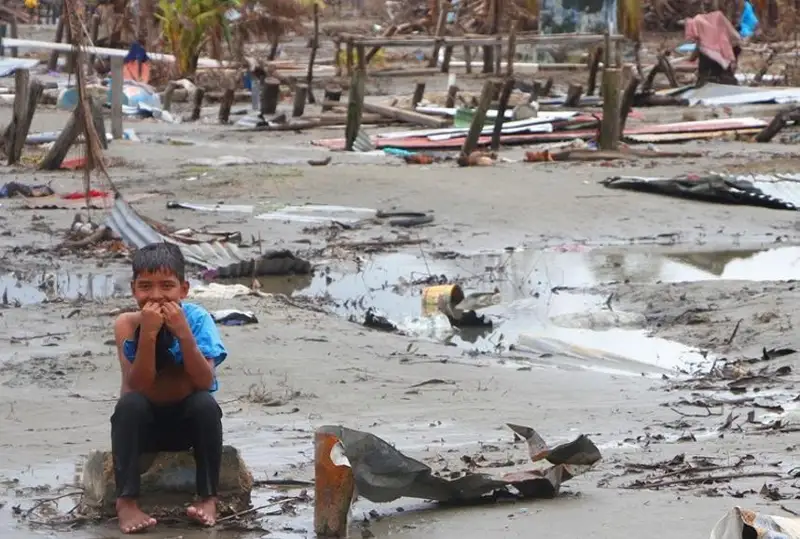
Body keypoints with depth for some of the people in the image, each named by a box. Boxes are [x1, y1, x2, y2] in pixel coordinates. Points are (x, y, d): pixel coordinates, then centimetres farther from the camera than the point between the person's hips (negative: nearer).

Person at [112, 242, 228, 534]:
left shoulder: (197, 318, -15)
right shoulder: (127, 324, -15)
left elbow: (205, 382, -23)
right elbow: (137, 387, -24)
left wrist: (183, 333, -34)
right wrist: (148, 334, -35)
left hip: (189, 421, 0)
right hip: (146, 423, 0)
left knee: (206, 404, -30)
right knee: (129, 404, -30)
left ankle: (208, 496, -16)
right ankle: (126, 500, -22)